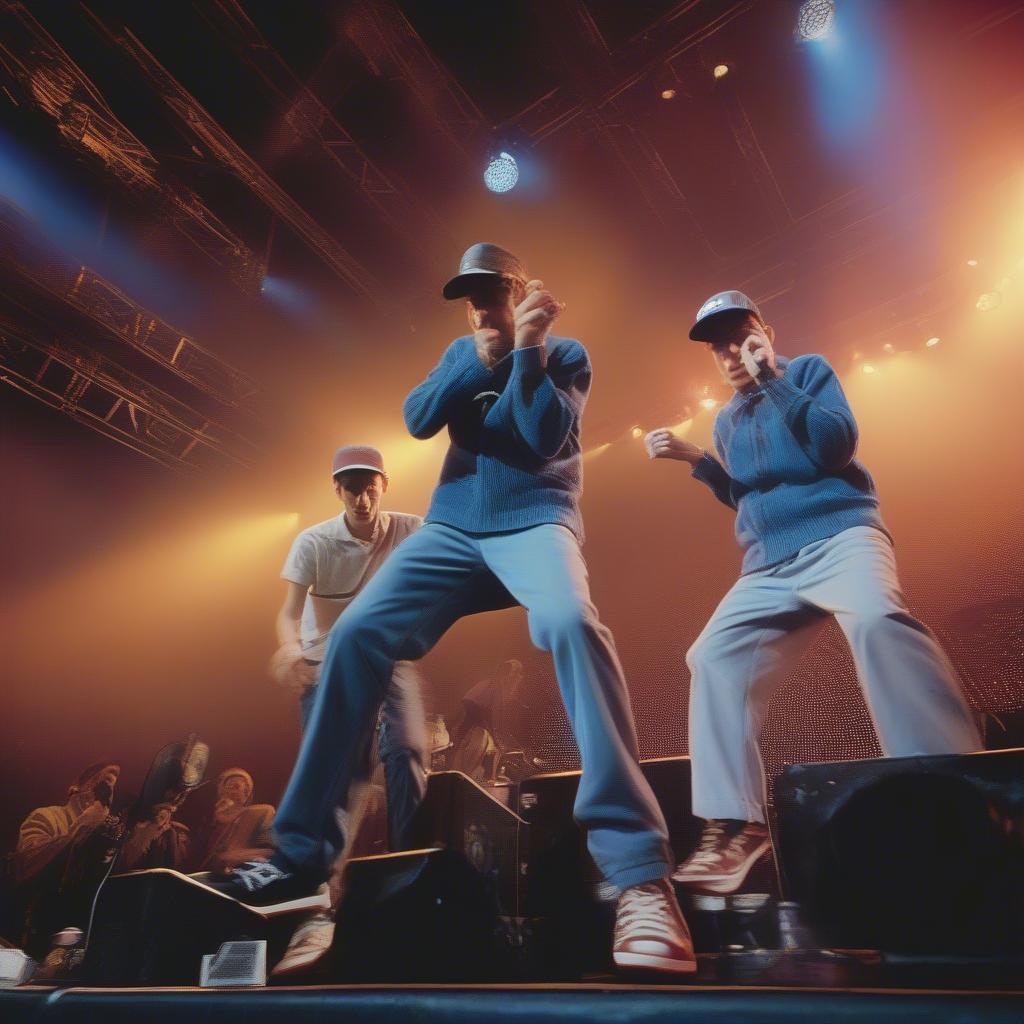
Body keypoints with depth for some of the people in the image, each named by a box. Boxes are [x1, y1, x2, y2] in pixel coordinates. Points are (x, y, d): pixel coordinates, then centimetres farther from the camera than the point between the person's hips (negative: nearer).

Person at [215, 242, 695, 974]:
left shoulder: (566, 354, 8)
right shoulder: (462, 352, 21)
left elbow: (543, 439, -8)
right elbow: (417, 419, 4)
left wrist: (525, 348, -9)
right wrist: (479, 361, -5)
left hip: (534, 521, -4)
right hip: (454, 526, 4)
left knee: (570, 623, -36)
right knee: (356, 633, -14)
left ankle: (638, 869, -34)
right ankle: (303, 850, -4)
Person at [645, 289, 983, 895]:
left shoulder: (808, 371, 8)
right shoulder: (727, 421, 22)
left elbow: (837, 447, -9)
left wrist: (772, 379, -8)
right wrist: (693, 459, 12)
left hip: (838, 535, -6)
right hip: (770, 567, 6)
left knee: (877, 618, -37)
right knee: (713, 658, -9)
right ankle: (737, 825, -7)